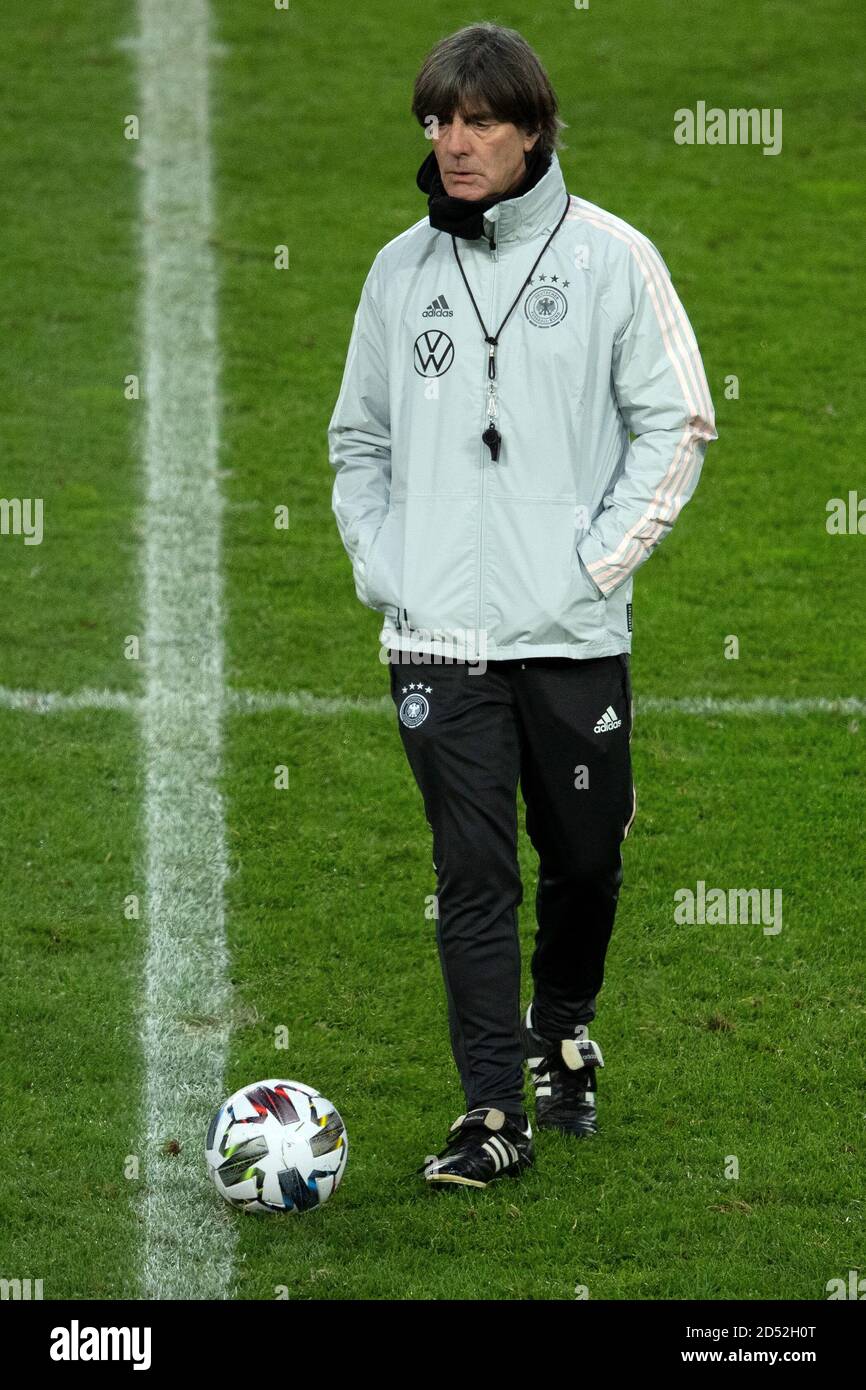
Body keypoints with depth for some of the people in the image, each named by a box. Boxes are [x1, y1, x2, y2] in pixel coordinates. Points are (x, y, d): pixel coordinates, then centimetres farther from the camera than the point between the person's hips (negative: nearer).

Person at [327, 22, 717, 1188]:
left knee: (585, 858, 10)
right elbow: (360, 439, 16)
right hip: (438, 634, 1)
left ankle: (562, 1035, 37)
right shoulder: (401, 271, 7)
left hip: (573, 633, -1)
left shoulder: (609, 258, -3)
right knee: (473, 871, -4)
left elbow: (677, 425, -2)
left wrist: (599, 561, -9)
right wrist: (380, 567, 3)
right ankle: (495, 1113, -2)